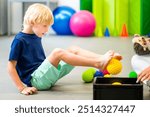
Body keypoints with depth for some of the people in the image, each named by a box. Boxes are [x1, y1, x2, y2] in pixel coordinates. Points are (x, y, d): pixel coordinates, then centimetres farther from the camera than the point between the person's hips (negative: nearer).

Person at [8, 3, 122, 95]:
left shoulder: (36, 37, 13)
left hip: (45, 75, 9)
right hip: (35, 79, -9)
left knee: (73, 49, 1)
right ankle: (97, 63, -31)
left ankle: (102, 58, -19)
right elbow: (11, 67, -15)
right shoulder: (19, 40, -12)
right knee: (58, 52, -30)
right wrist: (22, 88, -20)